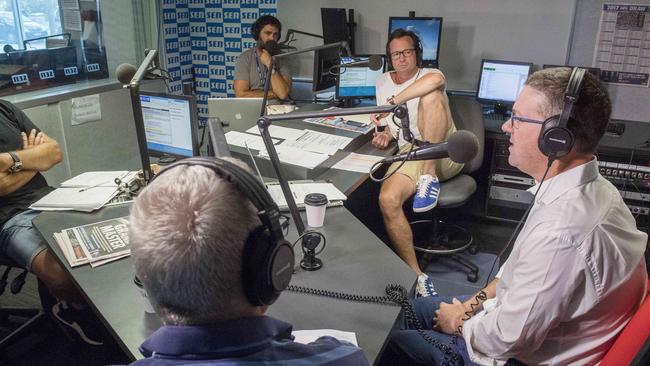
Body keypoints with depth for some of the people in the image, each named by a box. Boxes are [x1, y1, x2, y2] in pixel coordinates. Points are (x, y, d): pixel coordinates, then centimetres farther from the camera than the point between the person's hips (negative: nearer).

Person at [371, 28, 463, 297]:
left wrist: (392, 101, -26)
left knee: (430, 96, -29)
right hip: (410, 154, 4)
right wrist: (386, 133, 5)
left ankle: (429, 177, -29)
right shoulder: (383, 82, 20)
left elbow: (436, 79, -27)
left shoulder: (429, 76, 2)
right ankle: (416, 275, -18)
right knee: (387, 199, -28)